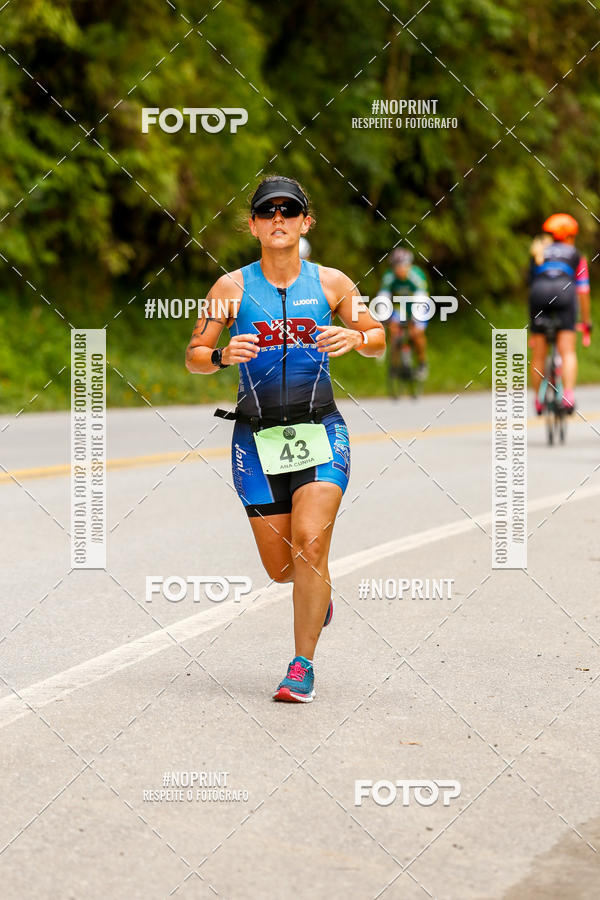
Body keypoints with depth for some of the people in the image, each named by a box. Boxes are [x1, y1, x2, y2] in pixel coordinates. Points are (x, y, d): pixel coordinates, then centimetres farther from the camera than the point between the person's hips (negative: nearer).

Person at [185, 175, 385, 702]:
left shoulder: (331, 283, 3)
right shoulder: (232, 287, 1)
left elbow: (379, 341, 13)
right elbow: (193, 357, 5)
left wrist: (356, 338, -10)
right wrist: (222, 355, -17)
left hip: (321, 431, -1)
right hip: (257, 437, 1)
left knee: (310, 546, -18)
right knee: (281, 568, 4)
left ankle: (303, 665, -4)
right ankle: (319, 591, 41)